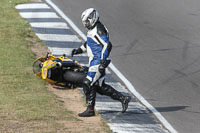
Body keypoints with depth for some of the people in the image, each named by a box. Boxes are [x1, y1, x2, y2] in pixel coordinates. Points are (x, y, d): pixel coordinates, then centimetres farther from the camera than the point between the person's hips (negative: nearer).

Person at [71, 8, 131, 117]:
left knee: (88, 84, -10)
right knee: (100, 87, 11)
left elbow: (107, 45, -23)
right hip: (94, 61, 10)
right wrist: (80, 50, 20)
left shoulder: (99, 30, -16)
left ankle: (90, 109, -3)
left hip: (98, 61, -10)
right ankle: (123, 99, 17)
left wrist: (103, 61, -28)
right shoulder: (92, 29, 17)